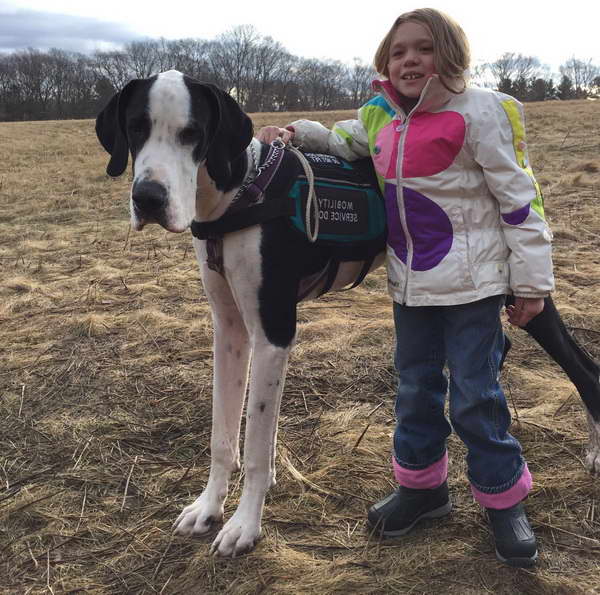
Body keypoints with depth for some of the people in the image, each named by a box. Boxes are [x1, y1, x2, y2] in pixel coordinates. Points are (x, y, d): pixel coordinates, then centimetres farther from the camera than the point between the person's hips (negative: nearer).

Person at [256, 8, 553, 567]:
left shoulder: (478, 114, -13)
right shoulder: (380, 116, 4)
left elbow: (518, 197, -11)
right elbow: (341, 141, 26)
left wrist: (531, 281, -11)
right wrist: (295, 132, 7)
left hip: (470, 281, -6)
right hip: (409, 280, 6)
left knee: (474, 395, 0)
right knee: (415, 387, 16)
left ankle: (503, 498, 21)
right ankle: (421, 484, 34)